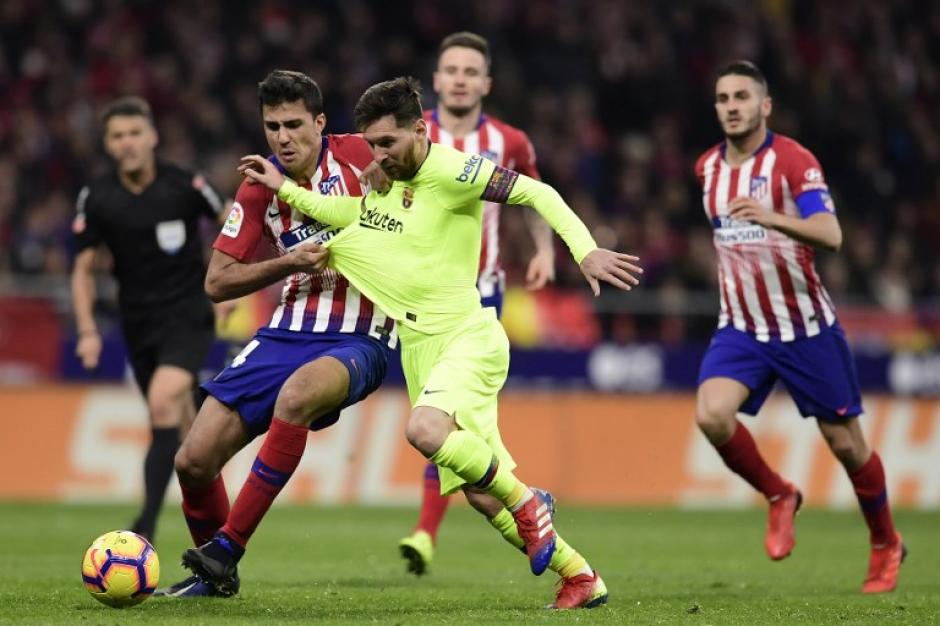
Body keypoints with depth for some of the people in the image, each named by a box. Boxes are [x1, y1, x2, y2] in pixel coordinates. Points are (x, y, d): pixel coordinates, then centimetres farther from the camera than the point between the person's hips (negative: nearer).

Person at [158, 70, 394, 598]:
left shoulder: (358, 156, -7)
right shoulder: (261, 187, 4)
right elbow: (217, 282, 5)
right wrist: (289, 263, -9)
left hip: (359, 340, -5)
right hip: (289, 333, 5)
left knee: (295, 394, -39)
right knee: (194, 461, -4)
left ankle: (228, 546, -30)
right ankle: (214, 575, 24)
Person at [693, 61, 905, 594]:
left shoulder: (793, 160, -14)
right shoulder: (708, 168, 5)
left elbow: (831, 235, -28)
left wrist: (771, 218, -43)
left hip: (805, 325, -4)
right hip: (741, 326, 4)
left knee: (844, 441, 5)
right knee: (712, 415, -22)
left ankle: (886, 545, 27)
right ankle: (779, 497, 4)